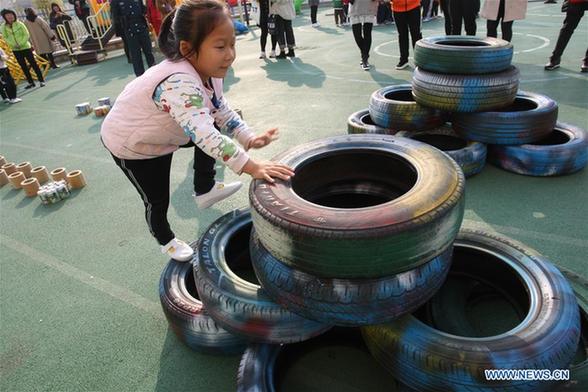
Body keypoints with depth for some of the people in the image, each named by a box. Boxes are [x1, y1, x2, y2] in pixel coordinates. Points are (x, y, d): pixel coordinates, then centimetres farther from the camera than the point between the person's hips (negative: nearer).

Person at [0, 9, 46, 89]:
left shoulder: (19, 24, -8)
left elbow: (26, 35, -9)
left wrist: (21, 43, -17)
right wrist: (13, 44, -15)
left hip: (25, 47, -3)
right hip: (15, 49, 3)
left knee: (33, 64, -2)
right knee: (23, 67, 8)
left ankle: (41, 80, 5)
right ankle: (31, 82, 16)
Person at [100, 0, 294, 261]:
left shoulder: (207, 72, -13)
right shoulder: (178, 84, -42)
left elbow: (223, 112, -1)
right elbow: (203, 134, -51)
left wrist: (250, 139, -15)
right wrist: (251, 167, -55)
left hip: (162, 134, 8)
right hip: (130, 144, -7)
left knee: (211, 129, 3)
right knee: (157, 199, 3)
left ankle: (204, 190, 17)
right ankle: (166, 240, 33)